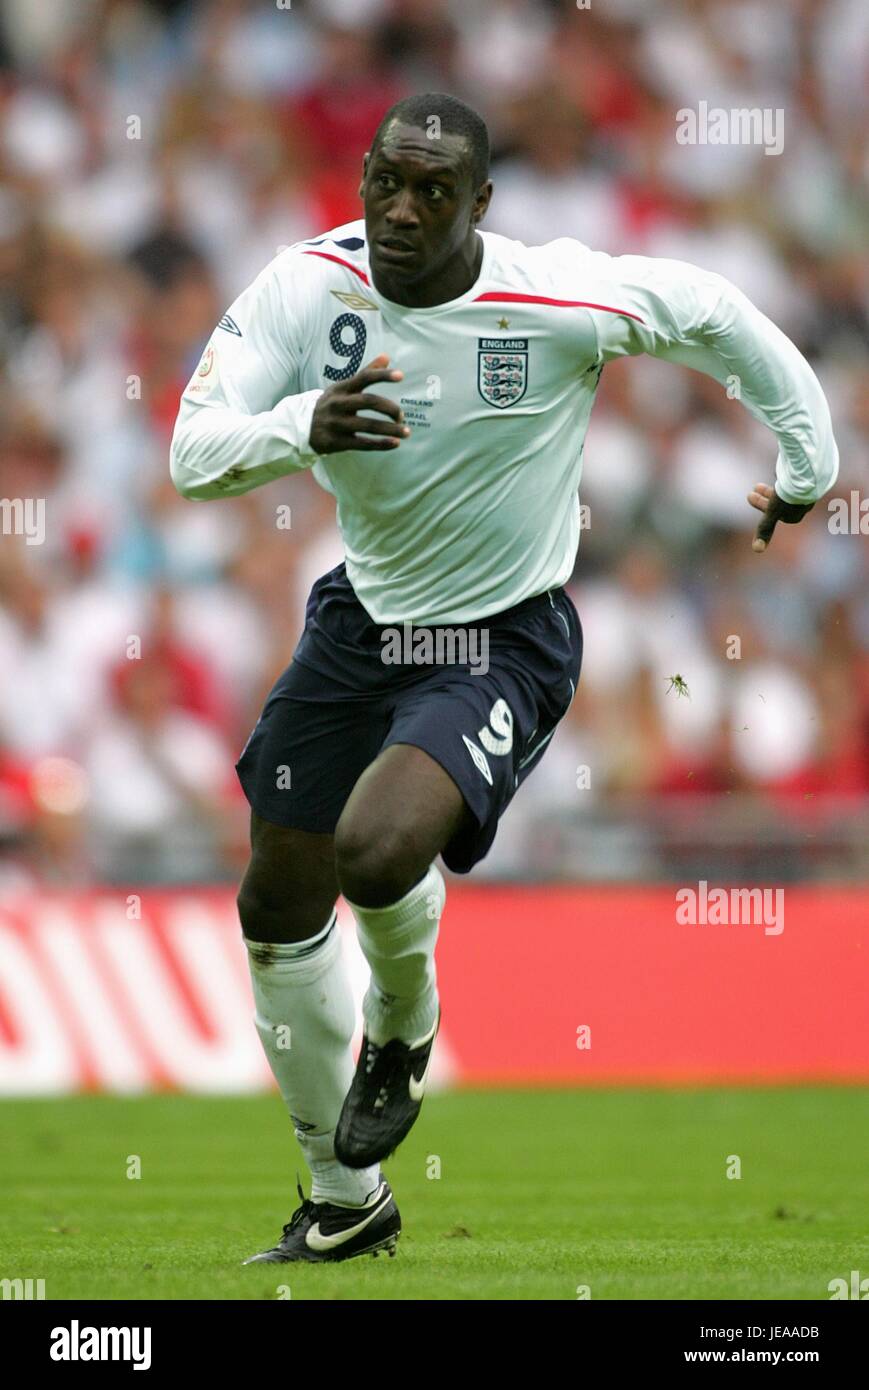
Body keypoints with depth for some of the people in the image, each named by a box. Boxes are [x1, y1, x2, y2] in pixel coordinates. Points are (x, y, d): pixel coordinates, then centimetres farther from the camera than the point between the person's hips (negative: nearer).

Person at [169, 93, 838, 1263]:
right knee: (279, 914, 10)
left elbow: (712, 312, -4)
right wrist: (301, 428, -41)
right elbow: (193, 451, -20)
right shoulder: (310, 285, -14)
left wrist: (808, 455, 7)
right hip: (363, 616, 5)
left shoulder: (558, 300, -22)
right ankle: (344, 1203, 30)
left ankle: (403, 1034, 7)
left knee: (378, 851, -30)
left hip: (503, 641, -5)